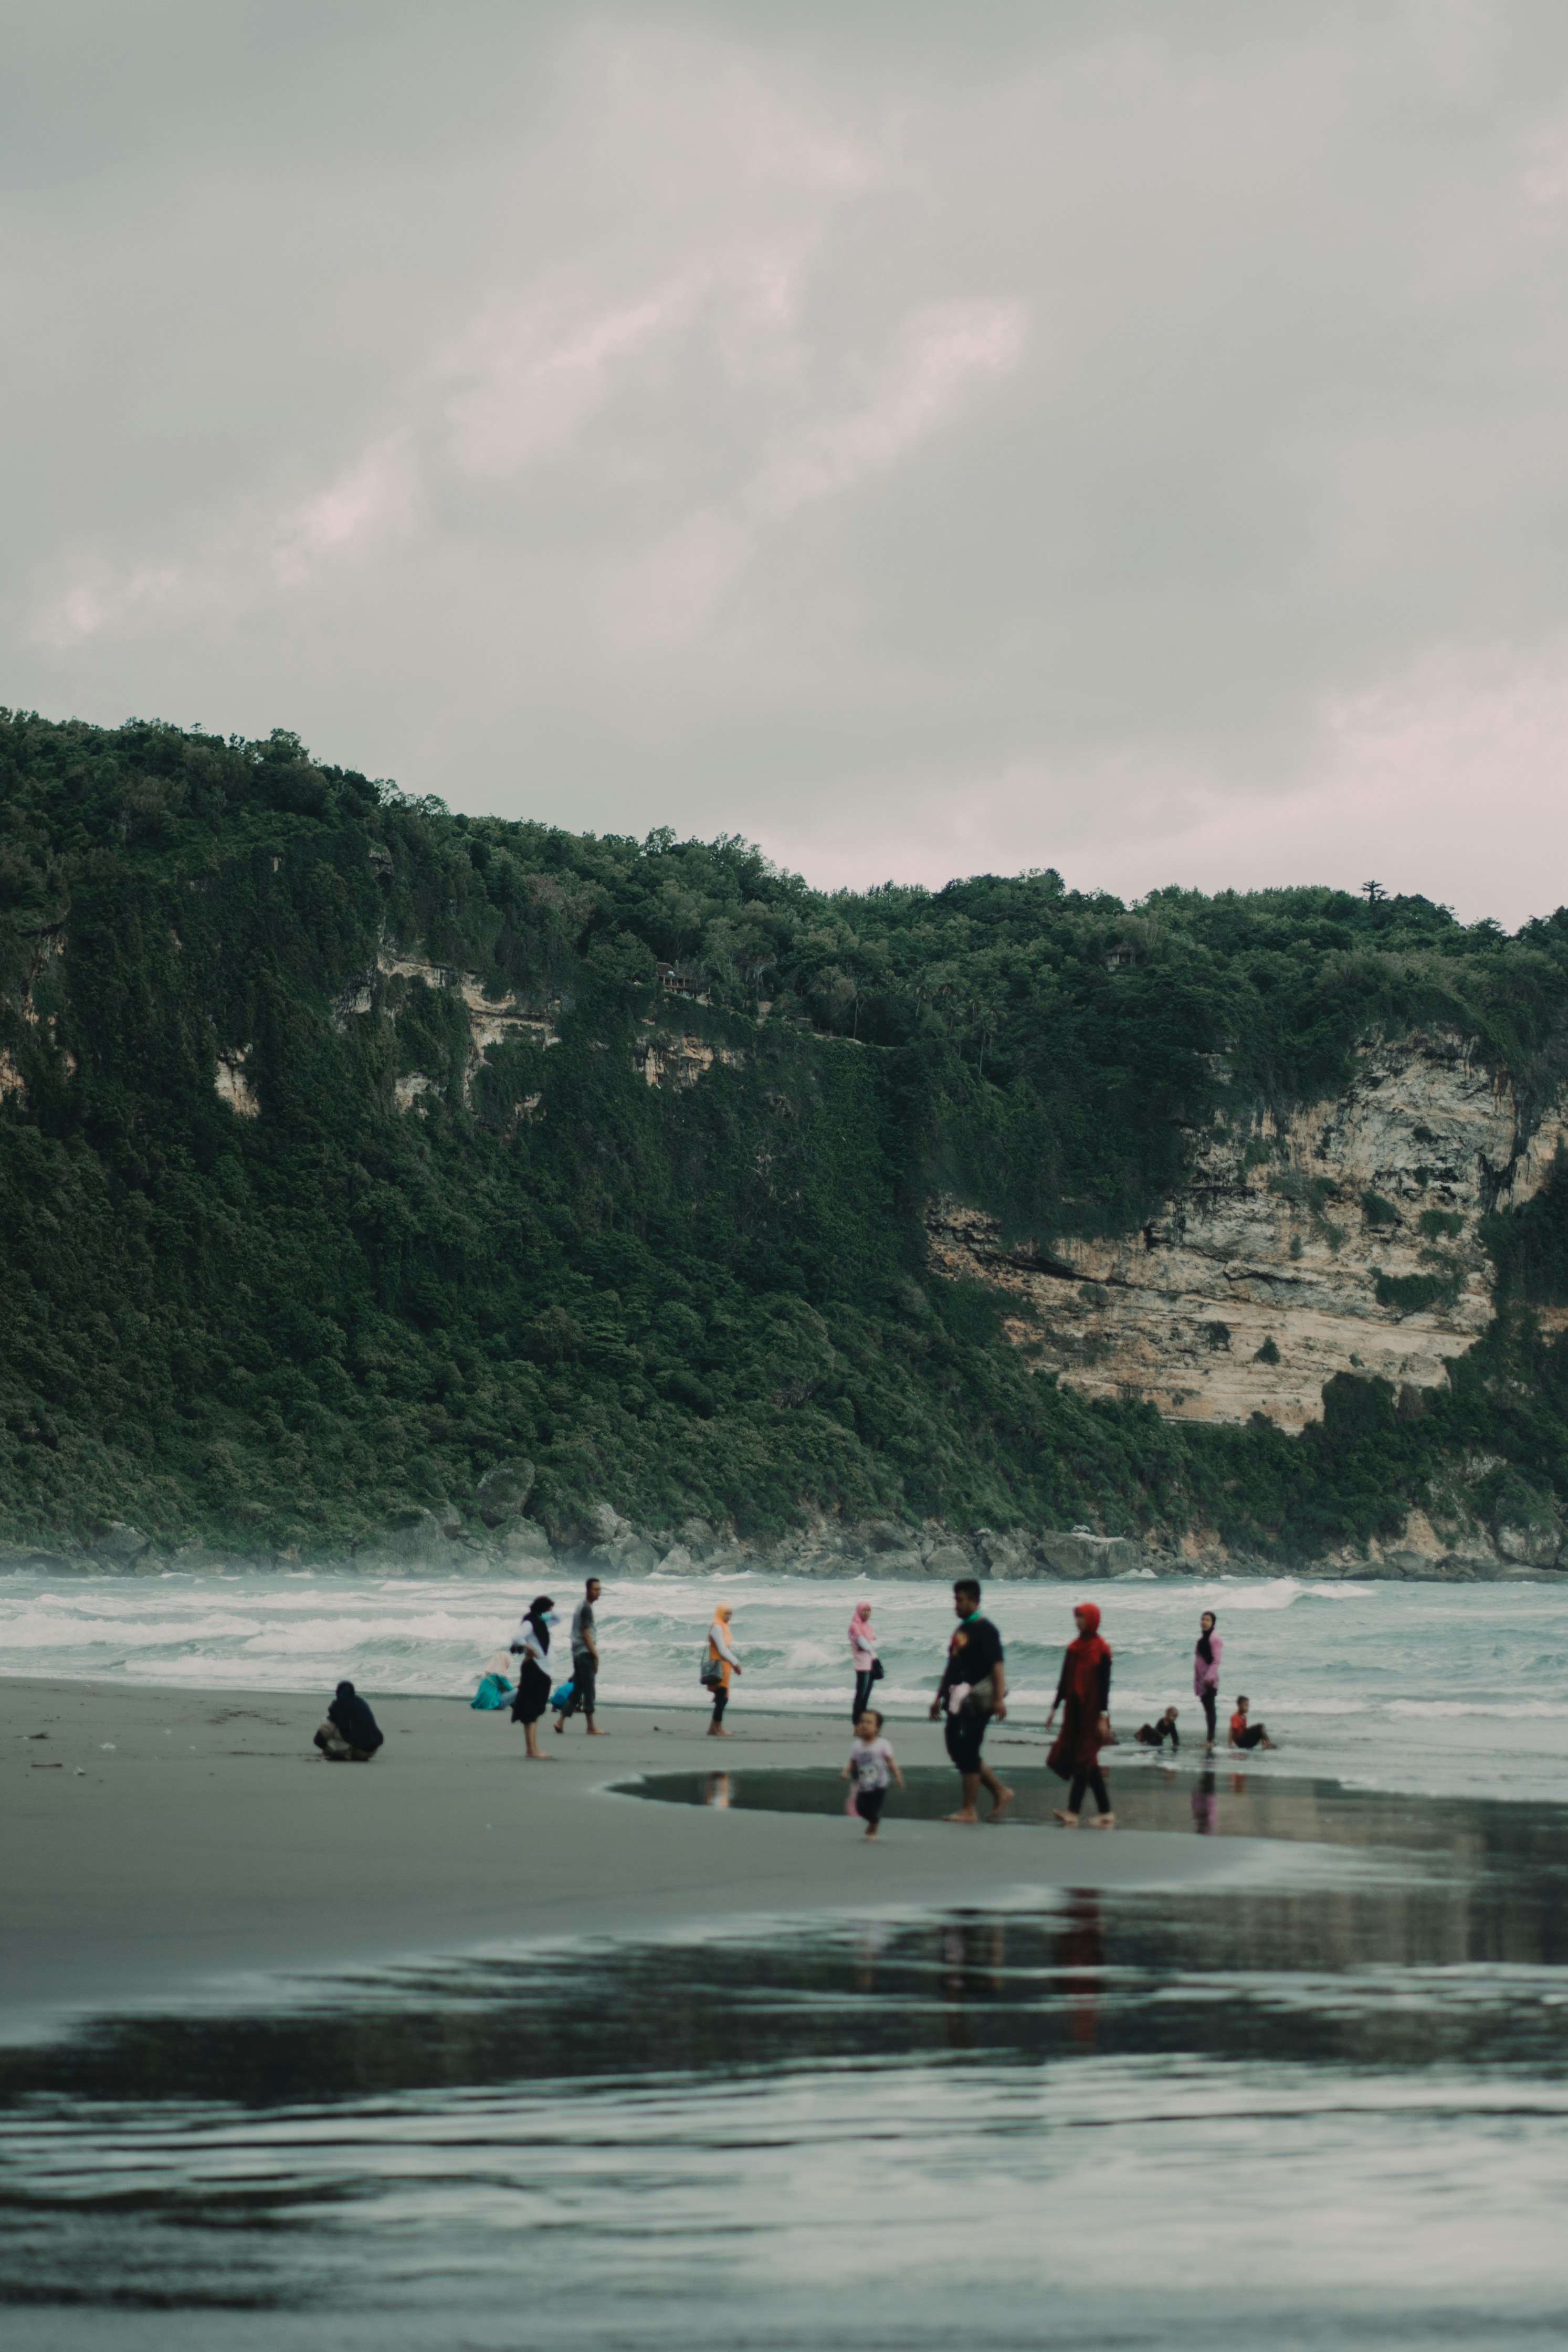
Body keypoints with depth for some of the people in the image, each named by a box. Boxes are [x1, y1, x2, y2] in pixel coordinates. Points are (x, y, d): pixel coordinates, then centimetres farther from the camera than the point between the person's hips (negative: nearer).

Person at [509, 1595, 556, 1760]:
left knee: (536, 1712, 11)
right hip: (533, 1670, -10)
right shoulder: (530, 1623, -12)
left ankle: (534, 1749, 14)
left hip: (542, 1672, 10)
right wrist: (530, 1649, -19)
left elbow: (555, 1619, 33)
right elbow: (517, 1638, -29)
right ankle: (532, 1750, -10)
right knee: (531, 1712, -8)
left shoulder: (541, 1623, 16)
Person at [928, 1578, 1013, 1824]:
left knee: (967, 1753, -7)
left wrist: (999, 1699, -27)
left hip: (975, 1703, -10)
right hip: (958, 1701, 10)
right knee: (958, 1750, 11)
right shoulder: (961, 1630, 17)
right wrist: (939, 1696, 26)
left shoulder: (985, 1630, -11)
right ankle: (1000, 1792, 20)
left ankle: (968, 1810, -1)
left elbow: (997, 1665, -19)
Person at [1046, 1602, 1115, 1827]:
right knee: (1088, 1764, 7)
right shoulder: (1073, 1648, 11)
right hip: (1074, 1709, 7)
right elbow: (1065, 1681, 15)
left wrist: (1103, 1717, -14)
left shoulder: (1101, 1649, -7)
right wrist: (1055, 1708, 14)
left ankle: (1073, 1813, -11)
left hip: (1091, 1711, -7)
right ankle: (1106, 1812, 12)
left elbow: (1105, 1685, -10)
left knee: (1083, 1760, -8)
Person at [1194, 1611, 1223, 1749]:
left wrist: (1209, 1678, -24)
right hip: (1201, 1680, 8)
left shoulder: (1214, 1639, -11)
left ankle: (1211, 1740, -11)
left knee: (1210, 1709, -9)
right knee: (1207, 1710, 10)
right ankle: (1210, 1739, 13)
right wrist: (1196, 1681, 18)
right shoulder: (1202, 1638, 16)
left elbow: (1216, 1661, -17)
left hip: (1210, 1680, -8)